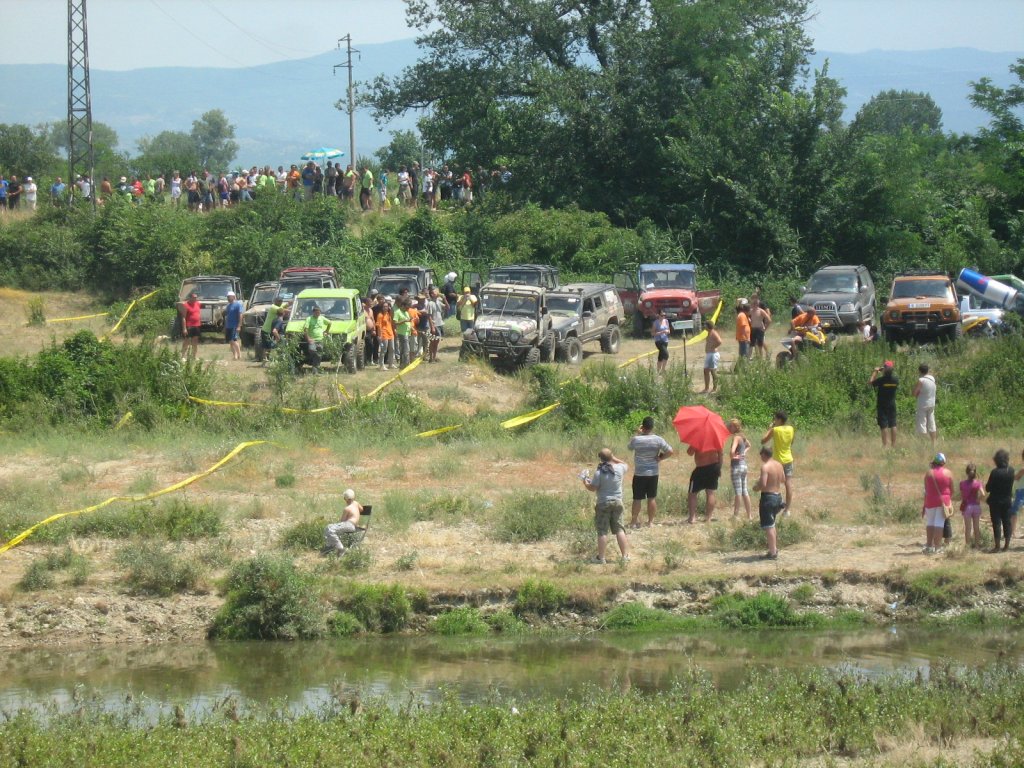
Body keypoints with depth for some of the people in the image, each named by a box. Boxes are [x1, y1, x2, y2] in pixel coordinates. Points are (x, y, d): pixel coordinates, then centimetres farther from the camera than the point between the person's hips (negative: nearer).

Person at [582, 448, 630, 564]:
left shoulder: (599, 473, -15)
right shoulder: (619, 469, -4)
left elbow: (592, 488, -13)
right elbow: (626, 465, 20)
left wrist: (585, 481, 5)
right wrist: (614, 459, 16)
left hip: (604, 503, -4)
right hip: (617, 502, 4)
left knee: (602, 531, 2)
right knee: (619, 529, 11)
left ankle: (601, 557, 5)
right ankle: (625, 555, 10)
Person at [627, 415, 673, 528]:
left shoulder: (636, 439, -13)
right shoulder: (658, 440, -9)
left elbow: (630, 447, 8)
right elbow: (670, 451, -11)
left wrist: (637, 434, 9)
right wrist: (660, 458, 1)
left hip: (639, 474, -2)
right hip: (653, 473, 2)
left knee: (637, 499, 7)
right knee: (652, 498, 10)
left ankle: (634, 521, 12)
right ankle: (651, 521, 14)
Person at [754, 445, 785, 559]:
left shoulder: (765, 467, -18)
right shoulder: (778, 465, 7)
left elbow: (763, 484, -24)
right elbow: (783, 479, 20)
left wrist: (756, 487, -5)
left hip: (768, 496, -8)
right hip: (778, 496, 8)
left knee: (768, 526, -3)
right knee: (772, 525, 23)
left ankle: (772, 553, -4)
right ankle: (774, 548, 29)